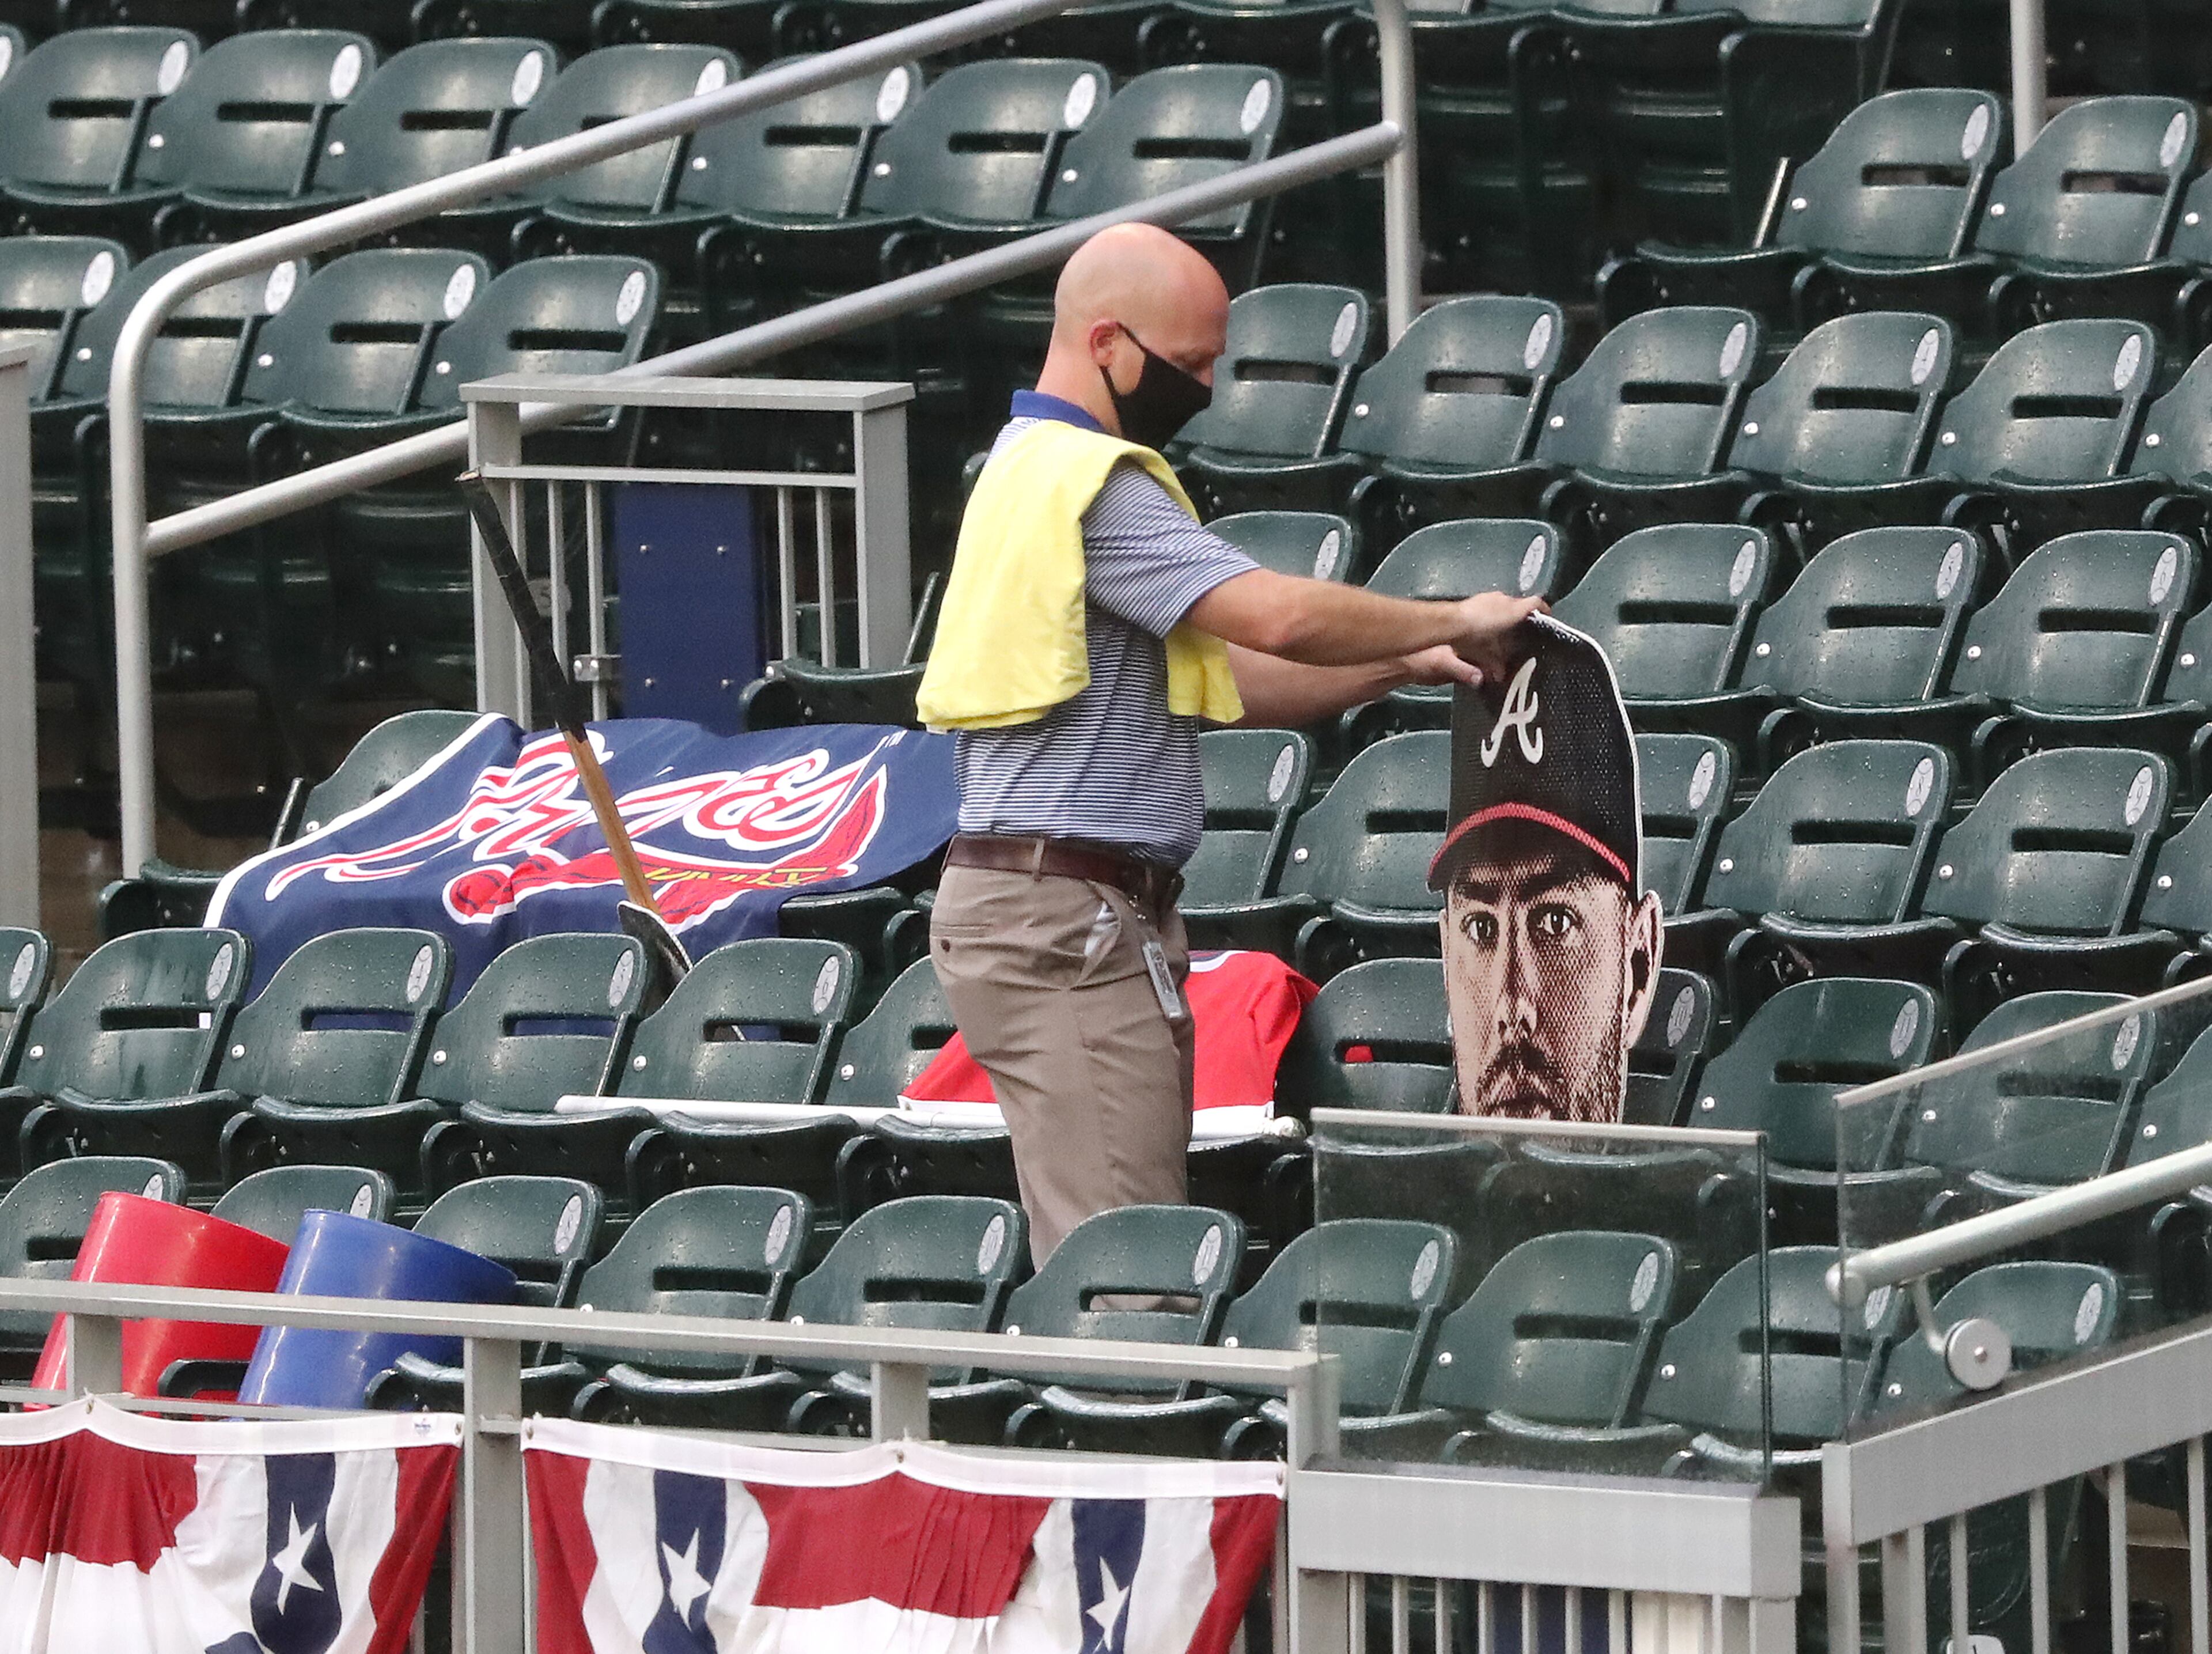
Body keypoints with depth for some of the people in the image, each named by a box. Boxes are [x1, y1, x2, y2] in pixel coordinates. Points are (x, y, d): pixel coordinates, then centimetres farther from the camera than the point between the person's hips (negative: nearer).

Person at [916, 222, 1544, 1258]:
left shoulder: (1041, 466, 21)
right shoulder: (1089, 483, -13)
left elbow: (1217, 681, 22)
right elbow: (1278, 617, -23)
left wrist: (1405, 666, 13)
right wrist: (1455, 621, -9)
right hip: (1065, 922, -11)